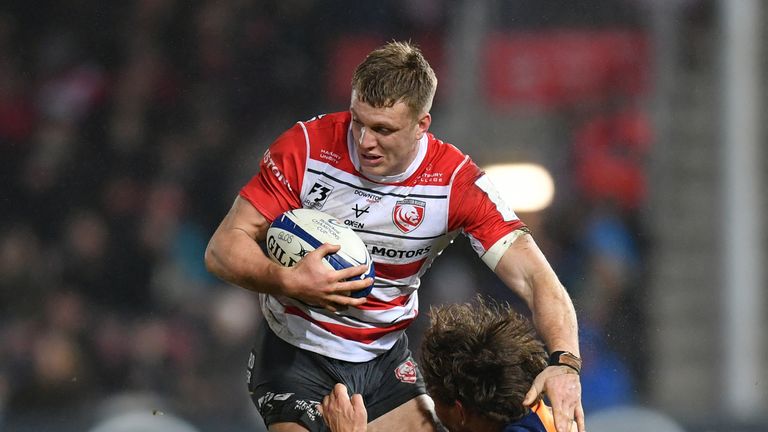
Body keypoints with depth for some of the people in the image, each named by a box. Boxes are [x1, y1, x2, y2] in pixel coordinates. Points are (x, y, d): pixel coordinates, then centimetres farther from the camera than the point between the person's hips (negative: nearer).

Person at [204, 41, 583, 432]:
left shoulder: (457, 182, -15)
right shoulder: (305, 147, -17)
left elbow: (534, 277, -21)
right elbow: (223, 249, -15)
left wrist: (563, 362, -39)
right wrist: (290, 281, -36)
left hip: (385, 358, 2)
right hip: (295, 354, -2)